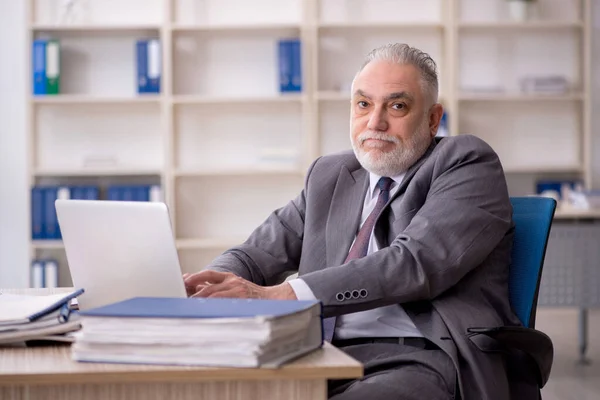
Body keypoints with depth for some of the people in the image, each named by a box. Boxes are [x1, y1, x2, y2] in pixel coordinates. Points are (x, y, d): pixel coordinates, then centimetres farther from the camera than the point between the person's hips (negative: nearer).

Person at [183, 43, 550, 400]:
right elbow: (258, 254, 18)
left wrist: (283, 294, -23)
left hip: (421, 363, -5)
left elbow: (418, 262, -14)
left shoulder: (469, 164, 2)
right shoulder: (329, 176, 21)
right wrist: (207, 285, -8)